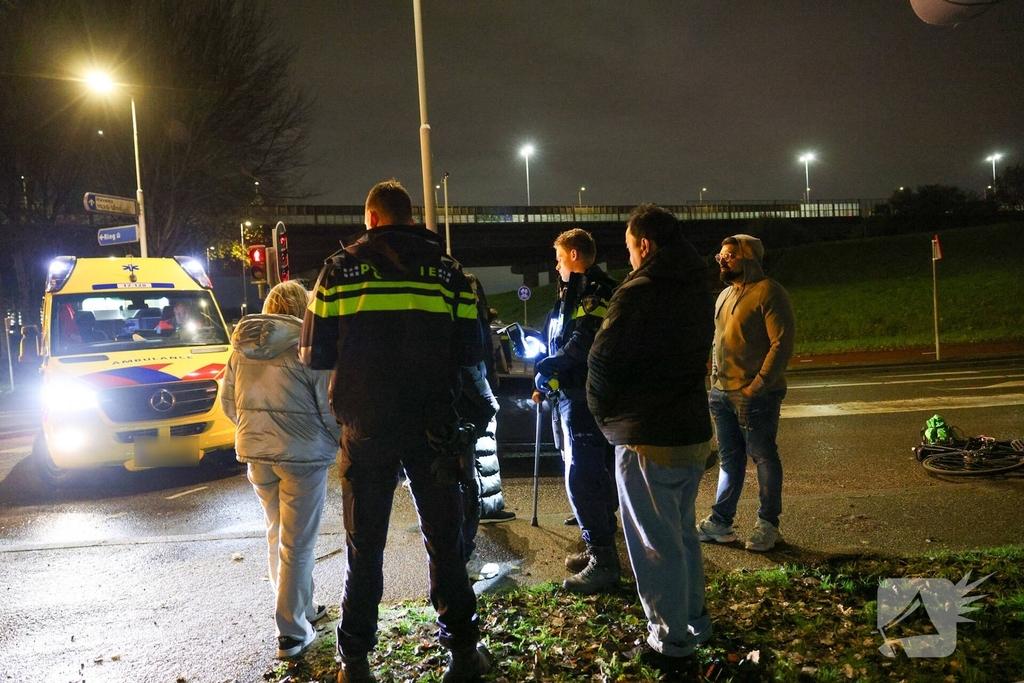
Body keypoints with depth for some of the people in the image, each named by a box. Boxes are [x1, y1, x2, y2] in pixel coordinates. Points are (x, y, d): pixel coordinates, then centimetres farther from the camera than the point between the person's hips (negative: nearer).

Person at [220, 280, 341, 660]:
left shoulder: (241, 346, 3)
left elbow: (229, 403, 12)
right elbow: (330, 406, -12)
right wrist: (343, 441, 6)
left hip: (256, 454, 6)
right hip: (302, 455, -6)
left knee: (277, 535, 22)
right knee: (298, 544, 4)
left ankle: (301, 608, 36)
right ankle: (292, 632, 11)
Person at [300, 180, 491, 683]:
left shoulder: (341, 268, 1)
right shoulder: (446, 268, 3)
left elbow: (315, 354, 1)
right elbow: (469, 352, 1)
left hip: (366, 428, 0)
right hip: (433, 427, 1)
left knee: (364, 547, 12)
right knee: (444, 538, 13)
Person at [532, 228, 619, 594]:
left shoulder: (592, 290, -12)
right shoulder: (574, 291, 21)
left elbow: (584, 341, -24)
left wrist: (547, 366, -14)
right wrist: (547, 384, 17)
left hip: (583, 398, -11)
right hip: (569, 396, 11)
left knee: (581, 480, -10)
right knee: (590, 476, 16)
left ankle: (604, 562, -4)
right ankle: (600, 548, 26)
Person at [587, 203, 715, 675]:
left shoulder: (637, 294, -18)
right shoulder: (698, 292, 9)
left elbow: (602, 363, -16)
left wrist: (604, 416, 2)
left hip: (648, 440, -8)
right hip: (694, 431, 9)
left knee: (655, 545, 4)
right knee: (683, 534, 22)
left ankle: (671, 645, 15)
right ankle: (694, 622, 36)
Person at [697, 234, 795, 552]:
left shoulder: (769, 293, -11)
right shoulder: (725, 295, 15)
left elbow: (782, 344, -16)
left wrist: (757, 386, -19)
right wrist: (716, 378, 12)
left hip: (756, 394, -8)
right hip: (722, 392, 8)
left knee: (763, 457, 3)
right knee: (729, 458, 14)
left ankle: (767, 525, 15)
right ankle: (720, 521, 21)